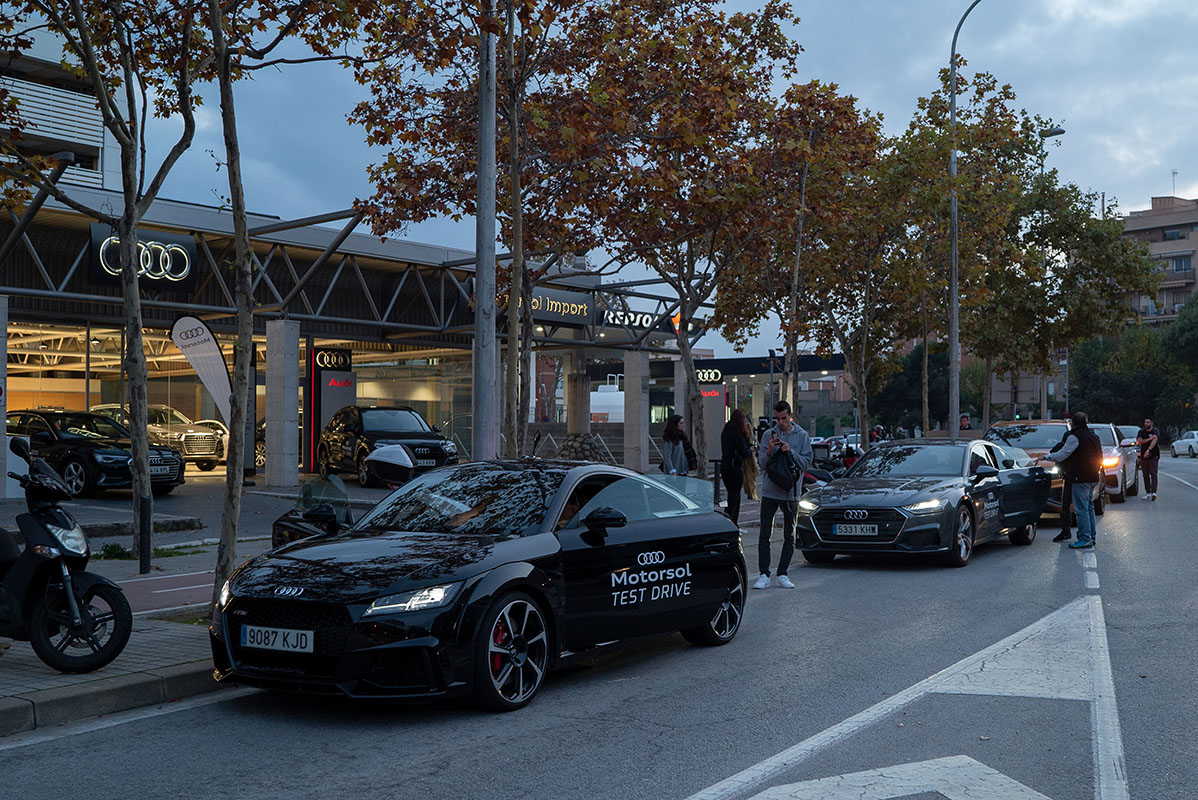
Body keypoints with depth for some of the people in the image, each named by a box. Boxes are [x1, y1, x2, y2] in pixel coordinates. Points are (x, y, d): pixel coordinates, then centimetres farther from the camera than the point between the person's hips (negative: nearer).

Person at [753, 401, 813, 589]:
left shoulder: (802, 436, 3)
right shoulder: (768, 435, 3)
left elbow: (806, 463, -3)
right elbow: (761, 464, 0)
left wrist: (791, 452, -17)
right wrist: (769, 451, -19)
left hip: (791, 492, 0)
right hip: (769, 492, 0)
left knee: (789, 537, 6)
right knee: (765, 535, -3)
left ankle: (782, 575, 13)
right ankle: (764, 575, 1)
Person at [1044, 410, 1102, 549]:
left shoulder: (1075, 437, -12)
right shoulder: (1094, 436, 15)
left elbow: (1061, 455, -10)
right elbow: (1099, 457, 22)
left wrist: (1047, 457, 5)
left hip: (1081, 478, -9)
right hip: (1093, 477, 9)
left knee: (1081, 508, -7)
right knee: (1089, 507, 16)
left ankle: (1085, 539, -8)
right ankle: (1091, 537, 20)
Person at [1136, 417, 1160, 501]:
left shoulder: (1155, 431, -3)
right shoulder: (1141, 432, 9)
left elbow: (1154, 440, -21)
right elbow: (1139, 441, -6)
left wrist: (1148, 450, -36)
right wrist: (1150, 438, -18)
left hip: (1153, 456, -4)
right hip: (1143, 456, 4)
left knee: (1153, 474, -12)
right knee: (1146, 475, 6)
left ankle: (1153, 492, -21)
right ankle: (1147, 493, 12)